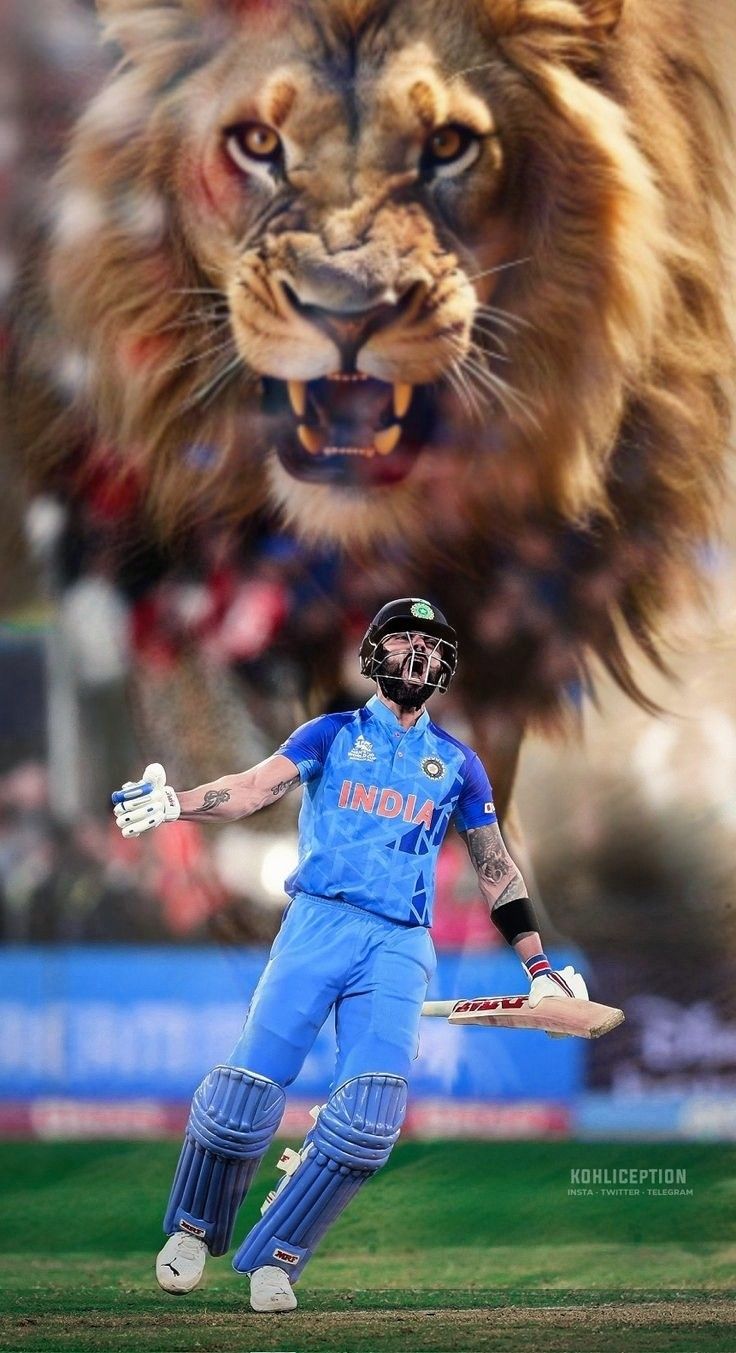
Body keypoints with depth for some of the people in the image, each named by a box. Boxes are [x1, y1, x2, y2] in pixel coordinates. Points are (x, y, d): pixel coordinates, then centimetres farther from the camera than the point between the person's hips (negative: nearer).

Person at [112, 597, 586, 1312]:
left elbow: (496, 868, 23)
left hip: (400, 949, 2)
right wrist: (173, 803, -23)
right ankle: (193, 1229, 11)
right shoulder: (332, 735, 12)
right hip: (318, 925, -2)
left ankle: (275, 1258, -3)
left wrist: (539, 968, 18)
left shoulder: (457, 763, 18)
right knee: (244, 1095, -14)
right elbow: (259, 785, -4)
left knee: (370, 1119, -17)